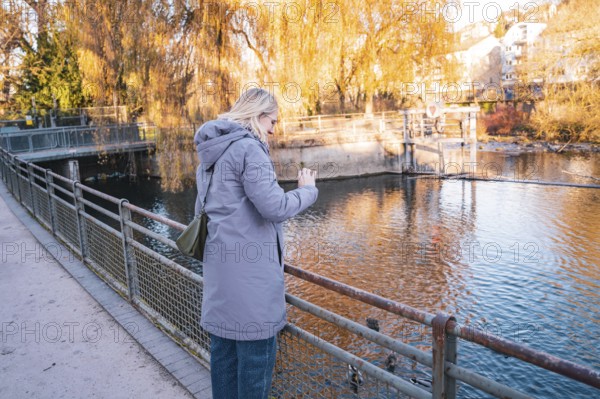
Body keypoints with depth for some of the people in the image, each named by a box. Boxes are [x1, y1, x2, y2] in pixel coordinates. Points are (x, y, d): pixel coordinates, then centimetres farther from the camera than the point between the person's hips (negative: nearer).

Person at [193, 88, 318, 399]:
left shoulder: (213, 152, 14)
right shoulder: (248, 148, -15)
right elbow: (275, 207, -18)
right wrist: (308, 190, -4)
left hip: (221, 261, 9)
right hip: (249, 266, -9)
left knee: (224, 342, 16)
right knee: (256, 345, 3)